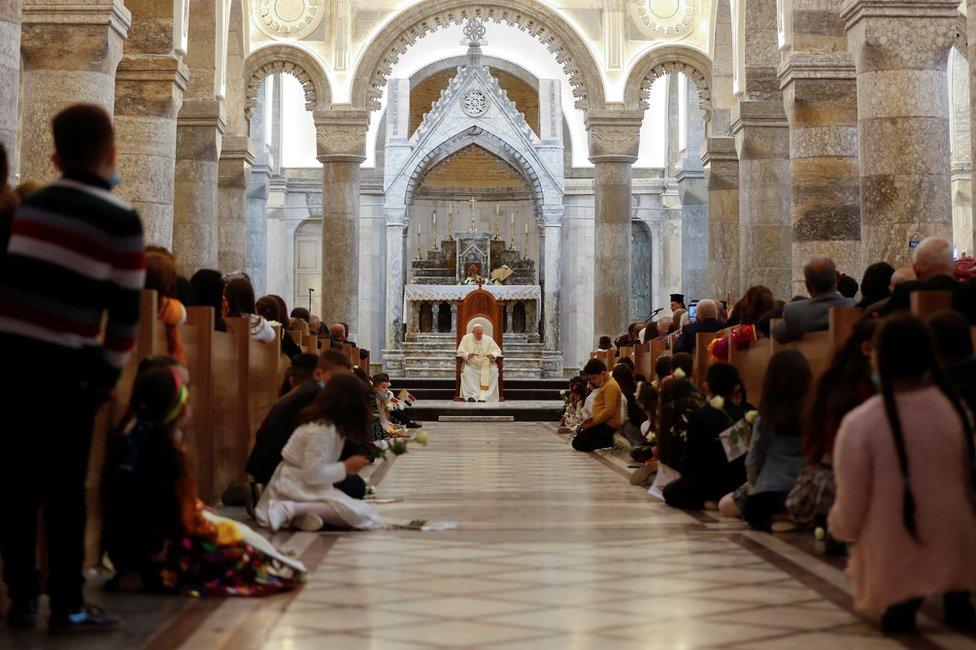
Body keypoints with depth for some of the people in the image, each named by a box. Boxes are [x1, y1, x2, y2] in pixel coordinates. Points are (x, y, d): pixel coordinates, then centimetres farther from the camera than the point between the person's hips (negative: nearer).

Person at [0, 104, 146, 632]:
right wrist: (111, 372, 3)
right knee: (65, 489, 2)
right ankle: (67, 607, 5)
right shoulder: (121, 220, -4)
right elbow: (125, 307, -5)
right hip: (66, 365, -4)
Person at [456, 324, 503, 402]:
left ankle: (484, 397, -34)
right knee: (466, 371, -34)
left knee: (494, 371, -29)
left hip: (486, 365, 1)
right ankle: (472, 395, -38)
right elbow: (460, 350, 0)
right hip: (471, 364, -1)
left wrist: (492, 355, -17)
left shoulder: (489, 339, 13)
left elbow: (497, 350, 8)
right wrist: (467, 355, -23)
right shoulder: (466, 338, 9)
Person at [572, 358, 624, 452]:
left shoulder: (611, 386, -18)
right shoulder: (604, 384, 15)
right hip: (603, 423, 11)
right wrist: (592, 418, 7)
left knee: (577, 444, -12)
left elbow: (609, 411, -23)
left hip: (608, 425, -11)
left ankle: (610, 442, -12)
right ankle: (610, 439, 8)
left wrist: (593, 422, -18)